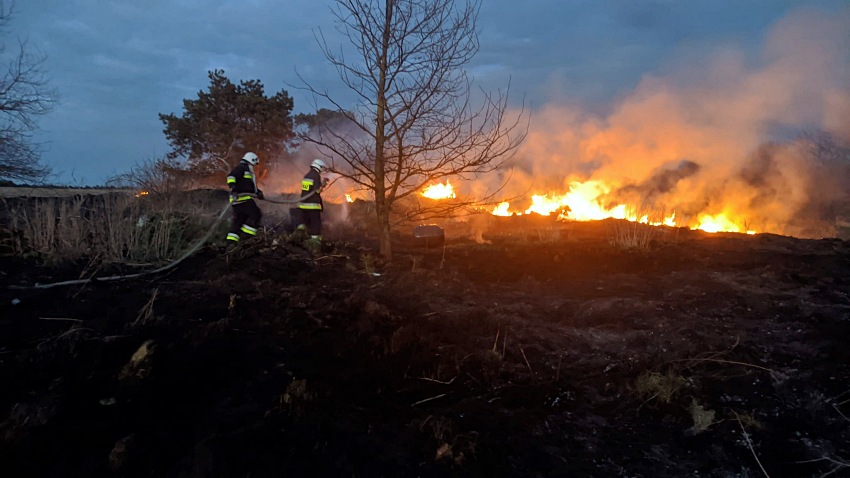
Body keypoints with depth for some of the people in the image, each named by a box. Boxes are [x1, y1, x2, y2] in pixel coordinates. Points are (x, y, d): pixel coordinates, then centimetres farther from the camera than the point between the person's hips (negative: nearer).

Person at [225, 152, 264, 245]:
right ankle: (246, 236, -11)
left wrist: (258, 193, 21)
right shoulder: (241, 167, -4)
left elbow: (250, 185, 35)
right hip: (242, 198, -10)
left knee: (238, 220, 10)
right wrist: (233, 187, -32)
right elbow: (231, 176, -19)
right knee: (256, 215, -9)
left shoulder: (248, 170, 28)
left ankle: (231, 241, 9)